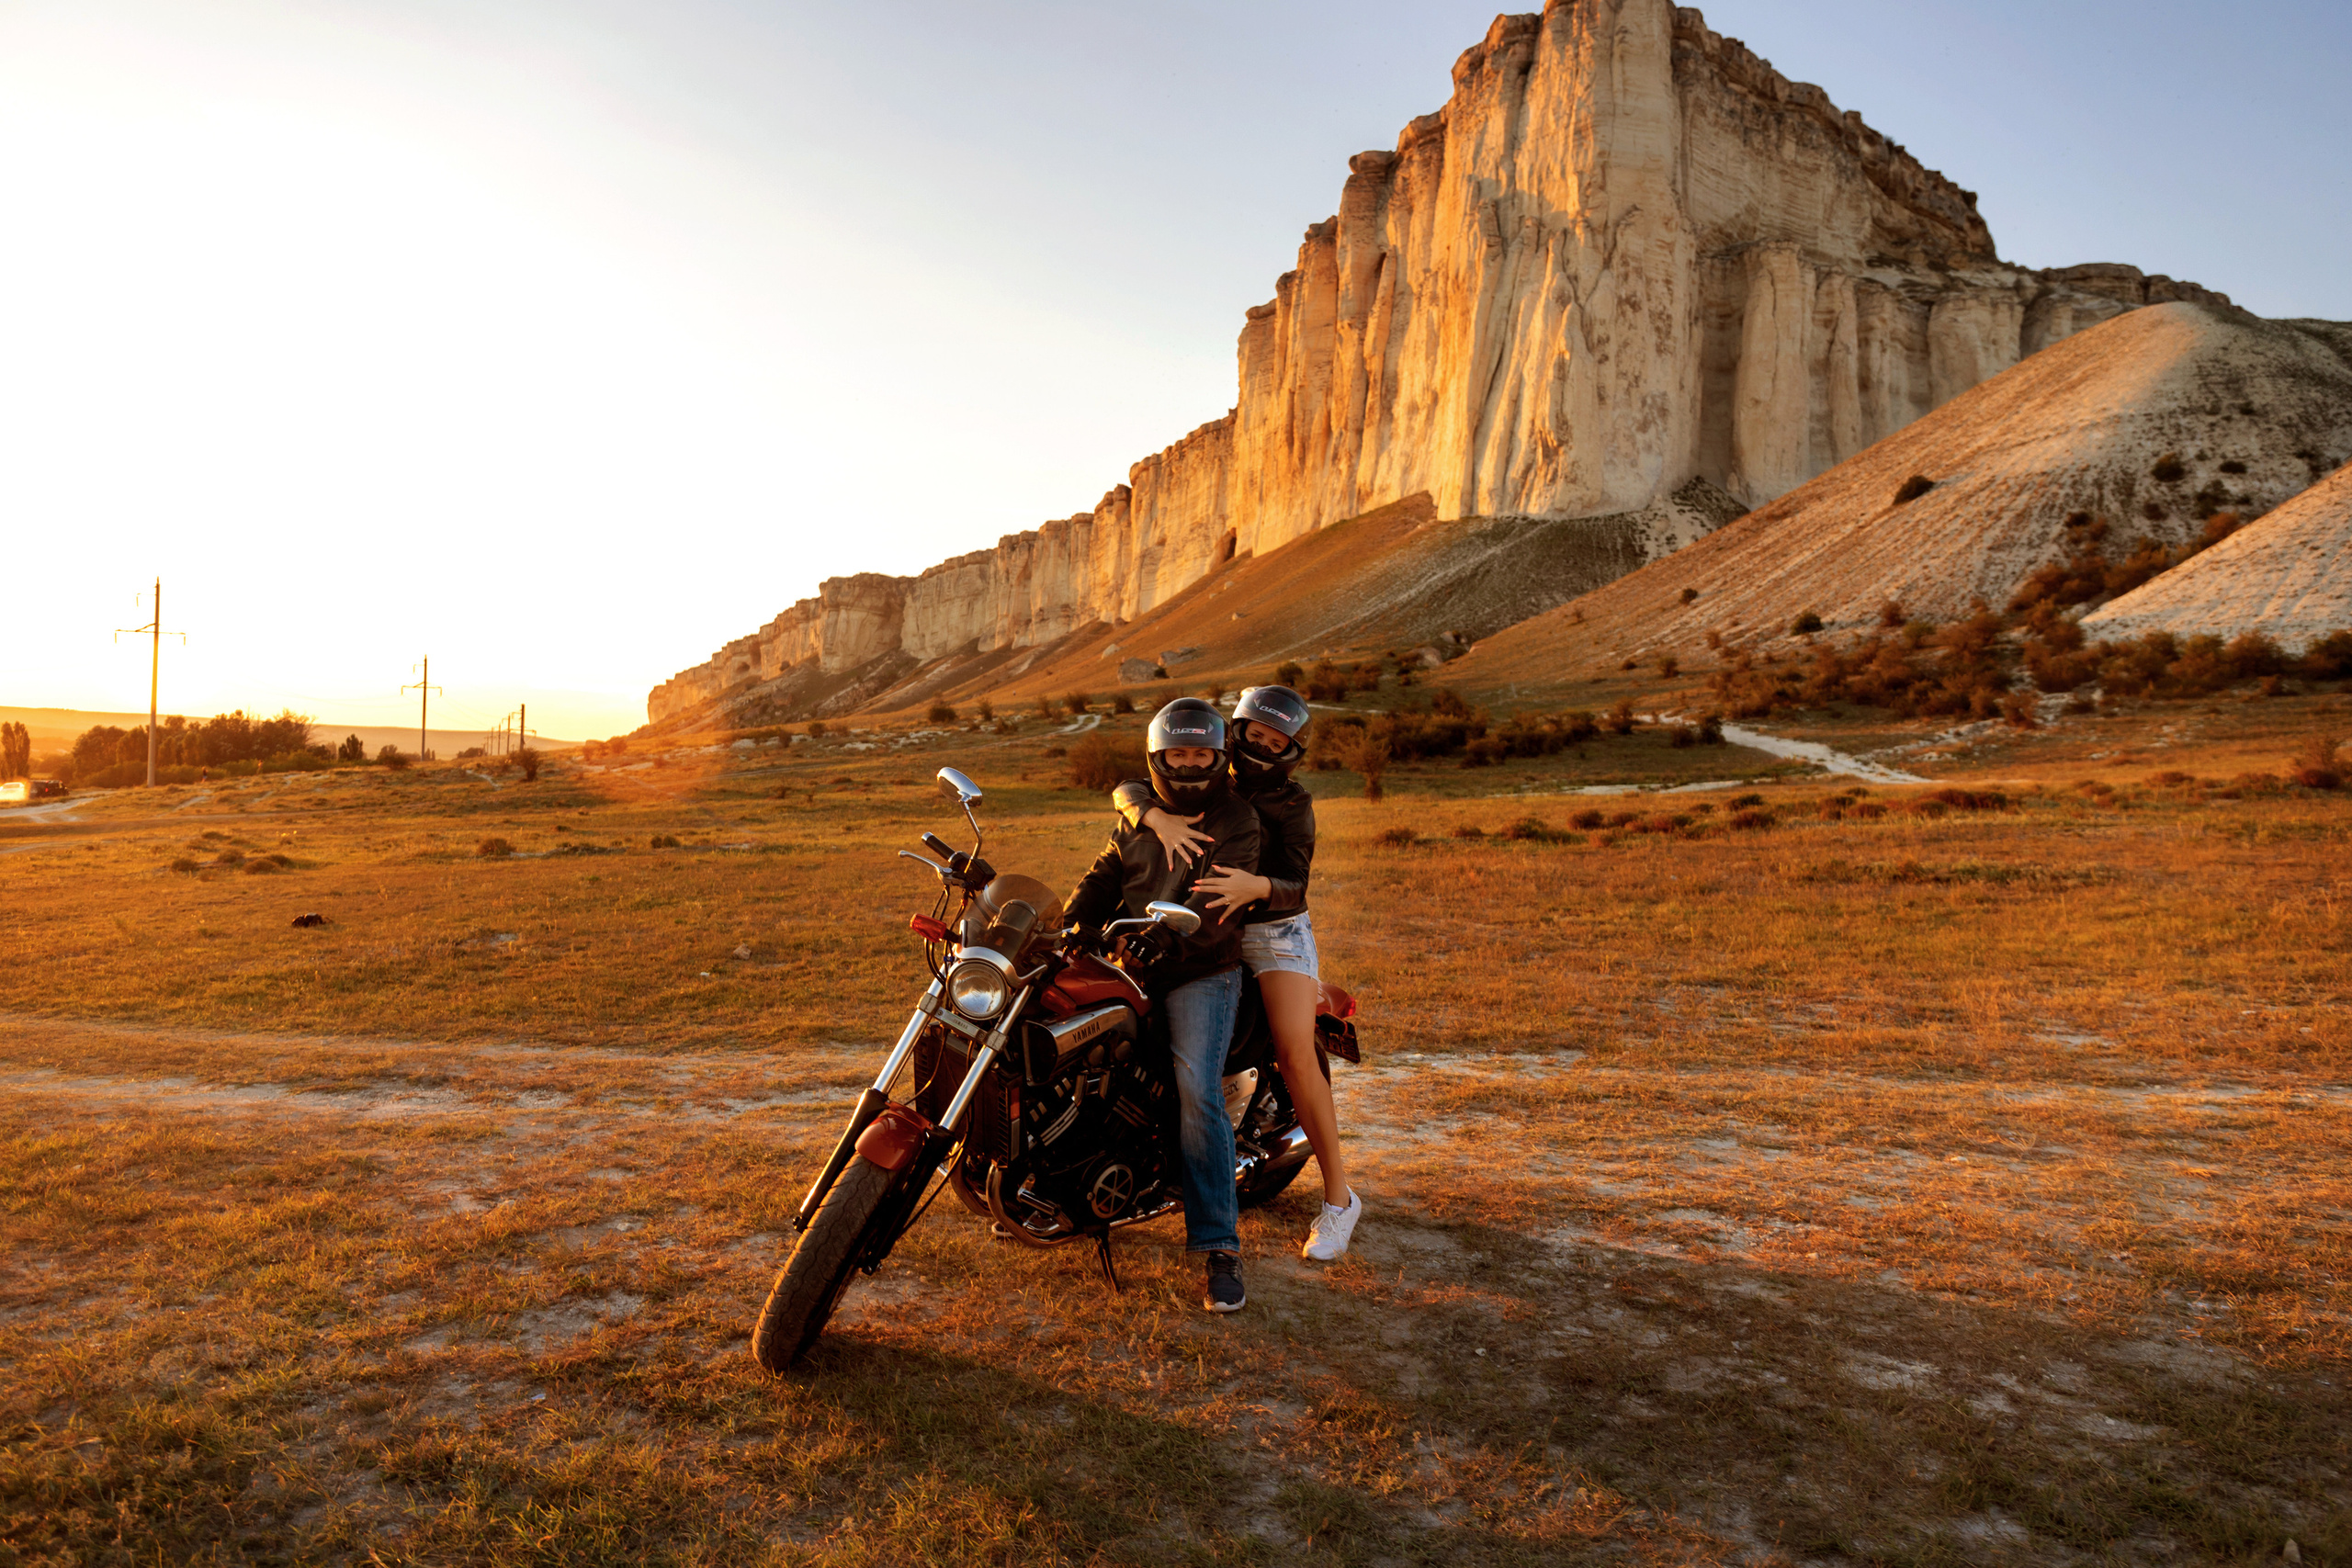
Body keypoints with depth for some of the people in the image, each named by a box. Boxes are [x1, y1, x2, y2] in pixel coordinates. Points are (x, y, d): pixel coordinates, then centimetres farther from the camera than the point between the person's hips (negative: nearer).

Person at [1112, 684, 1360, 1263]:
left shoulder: (1292, 804, -2)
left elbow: (1294, 887, -13)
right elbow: (1127, 790, -8)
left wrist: (1258, 886, -35)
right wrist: (1159, 816, -30)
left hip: (1276, 931, -3)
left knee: (1295, 1053, -20)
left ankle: (1338, 1197, -9)